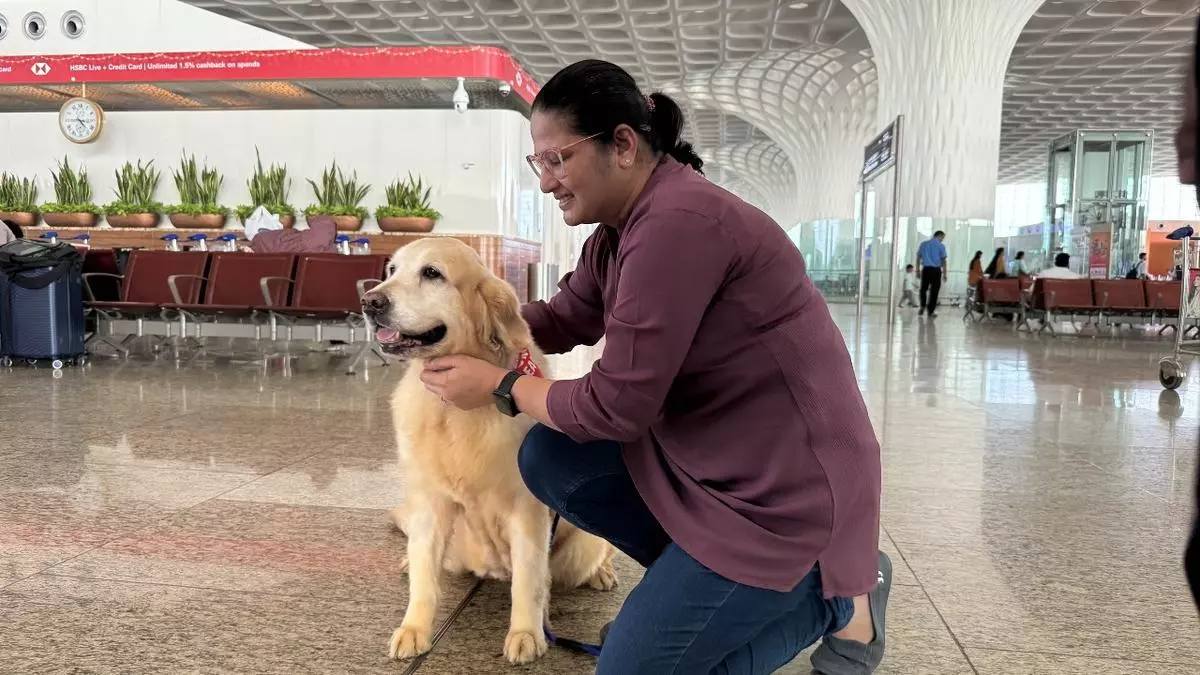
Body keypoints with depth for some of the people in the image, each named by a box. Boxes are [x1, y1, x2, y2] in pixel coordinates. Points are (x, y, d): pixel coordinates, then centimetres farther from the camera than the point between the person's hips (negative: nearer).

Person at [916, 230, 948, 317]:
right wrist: (944, 274, 2)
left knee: (923, 288, 19)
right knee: (934, 291, 4)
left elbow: (918, 258, 10)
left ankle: (923, 305, 4)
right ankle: (930, 311, 6)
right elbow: (943, 261, -4)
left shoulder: (923, 244, 9)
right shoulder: (941, 246, -3)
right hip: (936, 270, -3)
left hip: (925, 269, 3)